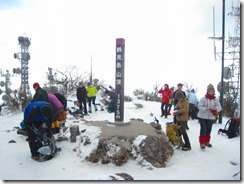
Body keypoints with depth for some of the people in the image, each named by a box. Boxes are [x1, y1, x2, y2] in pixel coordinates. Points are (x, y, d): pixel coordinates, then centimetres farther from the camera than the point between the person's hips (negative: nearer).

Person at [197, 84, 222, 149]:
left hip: (211, 117, 4)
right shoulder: (203, 98, -10)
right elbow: (199, 106, -15)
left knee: (208, 130, 14)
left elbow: (219, 107, -3)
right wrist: (205, 108, -30)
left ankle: (207, 141, 30)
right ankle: (202, 143, 2)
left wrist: (216, 108, -24)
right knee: (203, 130, -7)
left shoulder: (215, 99, 1)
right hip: (202, 117, -4)